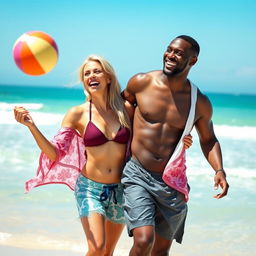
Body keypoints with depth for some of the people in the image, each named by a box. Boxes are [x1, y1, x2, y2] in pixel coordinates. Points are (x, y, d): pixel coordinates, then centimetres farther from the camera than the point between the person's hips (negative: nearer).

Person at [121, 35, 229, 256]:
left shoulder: (200, 103, -2)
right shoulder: (141, 82, -5)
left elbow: (208, 139, 13)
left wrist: (219, 170, -5)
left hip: (172, 184, 2)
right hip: (138, 177, -2)